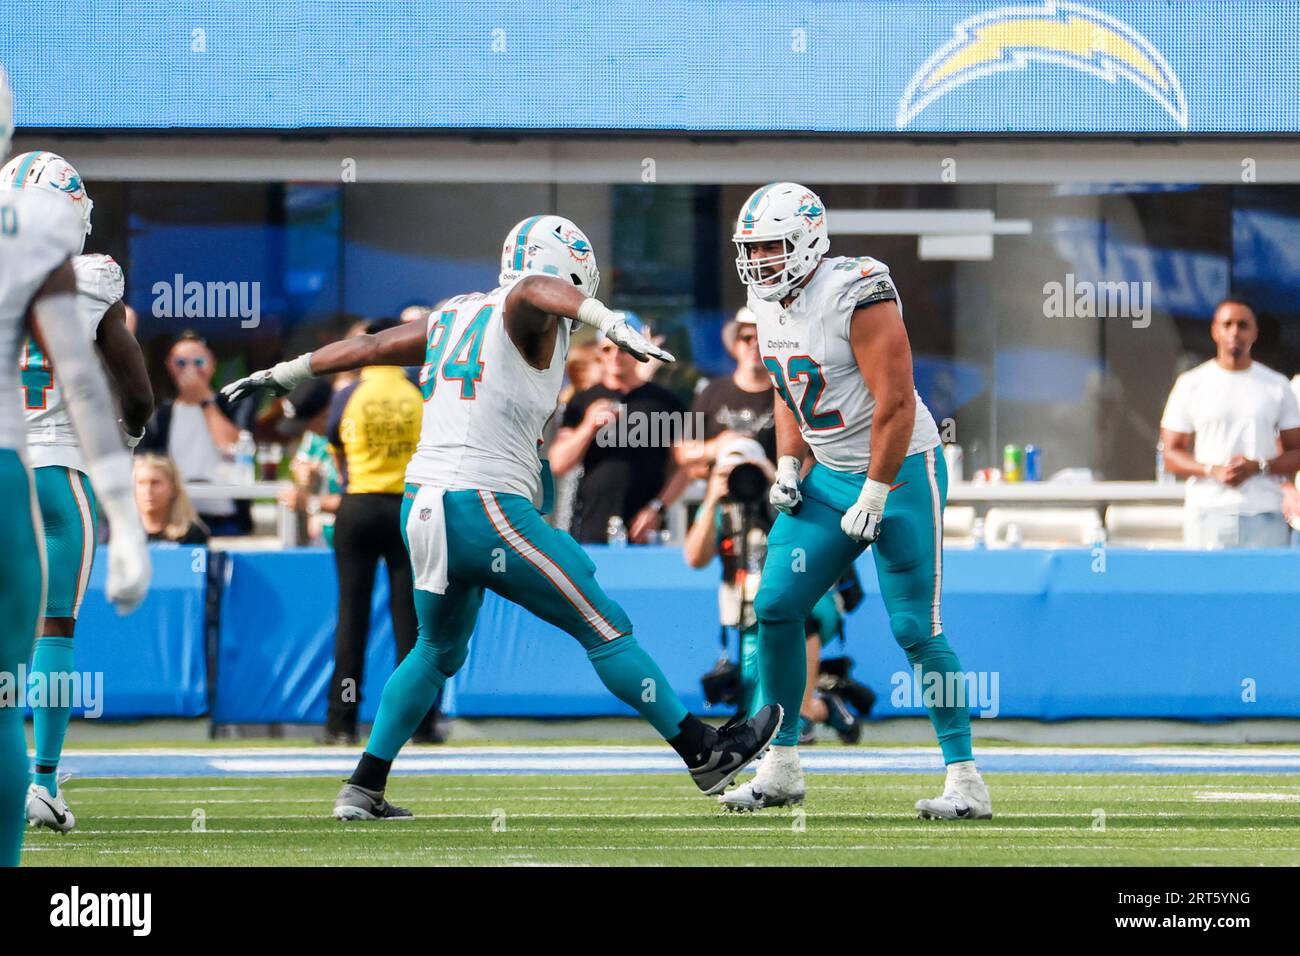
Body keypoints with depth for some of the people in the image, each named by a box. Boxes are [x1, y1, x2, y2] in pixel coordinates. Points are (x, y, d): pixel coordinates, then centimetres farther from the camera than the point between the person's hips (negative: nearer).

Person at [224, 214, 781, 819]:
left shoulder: (454, 316, 17)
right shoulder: (532, 315, -6)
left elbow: (371, 346, 29)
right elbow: (540, 287, -30)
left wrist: (284, 375, 41)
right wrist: (611, 323, -47)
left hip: (423, 511, 8)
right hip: (487, 511, -8)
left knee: (438, 652, 27)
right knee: (605, 631, 1)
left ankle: (363, 789, 24)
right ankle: (707, 755, 7)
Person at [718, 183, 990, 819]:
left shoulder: (856, 296, -22)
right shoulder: (769, 302, 4)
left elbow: (895, 404, -22)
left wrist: (875, 495, -19)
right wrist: (788, 467, 7)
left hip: (899, 472, -8)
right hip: (828, 476, 8)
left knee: (916, 630, -8)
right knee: (775, 607, 1)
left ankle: (966, 782, 0)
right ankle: (782, 768, 12)